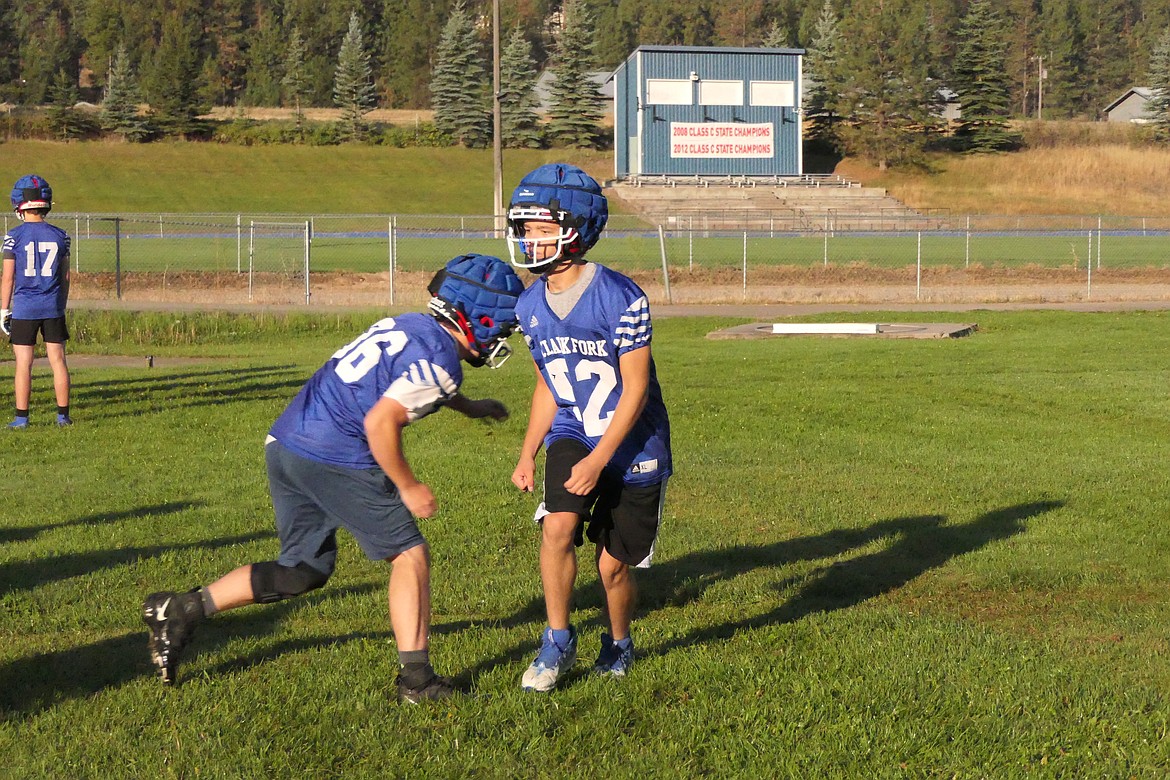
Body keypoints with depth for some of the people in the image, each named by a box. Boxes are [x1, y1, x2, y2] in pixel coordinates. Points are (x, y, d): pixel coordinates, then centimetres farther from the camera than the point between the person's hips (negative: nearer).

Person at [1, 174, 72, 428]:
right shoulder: (59, 235, 2)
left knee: (24, 364, 3)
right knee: (58, 360, 7)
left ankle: (21, 417, 5)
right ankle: (63, 415, 10)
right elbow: (65, 276, 7)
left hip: (24, 307, -2)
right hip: (52, 306, 2)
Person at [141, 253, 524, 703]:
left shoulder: (409, 326, 16)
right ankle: (415, 678, 3)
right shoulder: (438, 358, -12)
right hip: (333, 459, -9)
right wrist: (408, 488, -9)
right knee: (410, 556, 2)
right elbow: (379, 422, -20)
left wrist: (468, 407, 42)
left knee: (306, 570, 19)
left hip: (285, 445, 9)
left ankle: (181, 610, 19)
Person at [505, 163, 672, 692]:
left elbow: (635, 389, -19)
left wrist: (597, 460, -24)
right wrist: (528, 455, 9)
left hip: (631, 444, -4)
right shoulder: (531, 305, -2)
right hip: (571, 435, 4)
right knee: (557, 527, -20)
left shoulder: (620, 297, -22)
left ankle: (619, 643, 34)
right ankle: (558, 640, -1)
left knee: (612, 564, 4)